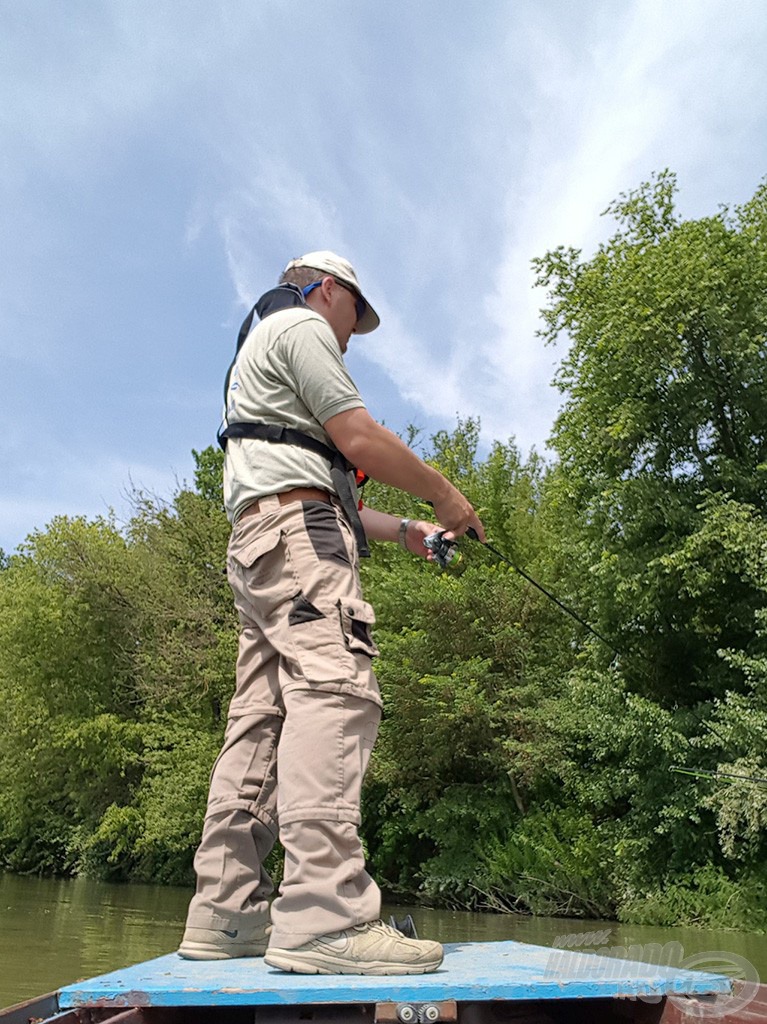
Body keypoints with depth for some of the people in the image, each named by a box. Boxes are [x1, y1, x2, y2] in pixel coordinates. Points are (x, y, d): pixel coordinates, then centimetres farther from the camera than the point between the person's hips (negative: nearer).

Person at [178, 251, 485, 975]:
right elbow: (360, 440, -9)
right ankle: (324, 916, -26)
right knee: (334, 692, -20)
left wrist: (403, 530, 25)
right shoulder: (302, 326, 6)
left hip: (256, 539, 10)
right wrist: (445, 495, 3)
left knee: (260, 718, 3)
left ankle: (225, 913, 4)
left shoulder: (258, 353, 37)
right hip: (300, 534, -10)